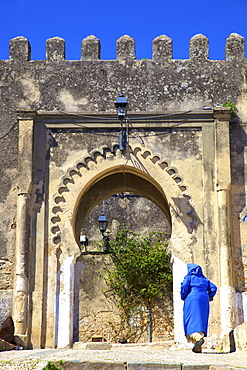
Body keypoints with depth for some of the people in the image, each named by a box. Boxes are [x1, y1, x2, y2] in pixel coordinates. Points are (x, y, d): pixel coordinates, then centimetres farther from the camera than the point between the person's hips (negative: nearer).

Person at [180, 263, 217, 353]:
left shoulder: (189, 277, 6)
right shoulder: (204, 279, 22)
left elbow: (184, 286, -10)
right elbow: (213, 288, 14)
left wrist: (183, 297, 2)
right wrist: (209, 297, 15)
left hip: (192, 299, -5)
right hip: (203, 300, 5)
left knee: (192, 320, -11)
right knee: (201, 321, 5)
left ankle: (198, 338, -39)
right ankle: (198, 348, 1)